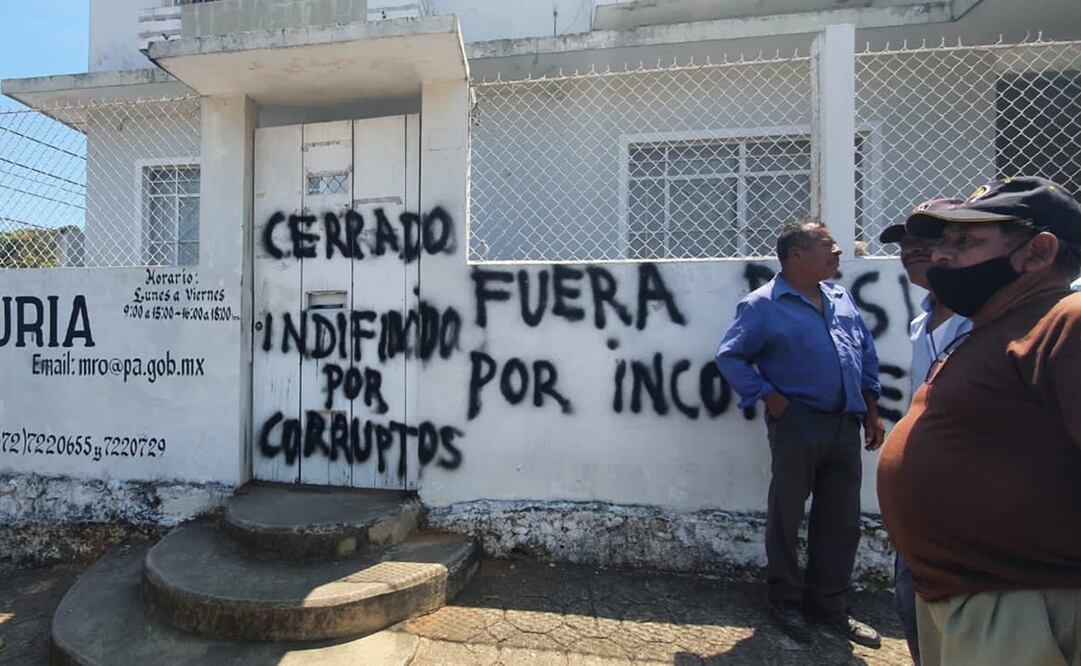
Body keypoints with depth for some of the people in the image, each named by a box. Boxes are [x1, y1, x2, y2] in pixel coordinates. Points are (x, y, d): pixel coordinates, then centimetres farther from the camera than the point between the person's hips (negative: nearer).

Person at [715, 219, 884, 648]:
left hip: (846, 425, 7)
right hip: (797, 424, -6)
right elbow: (730, 357, -9)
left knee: (841, 520, 14)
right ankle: (786, 602, 25)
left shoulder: (842, 298, 13)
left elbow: (867, 355, 17)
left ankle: (829, 602, 32)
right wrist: (770, 399, -14)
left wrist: (872, 411, 12)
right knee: (786, 517, 7)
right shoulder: (763, 305, -8)